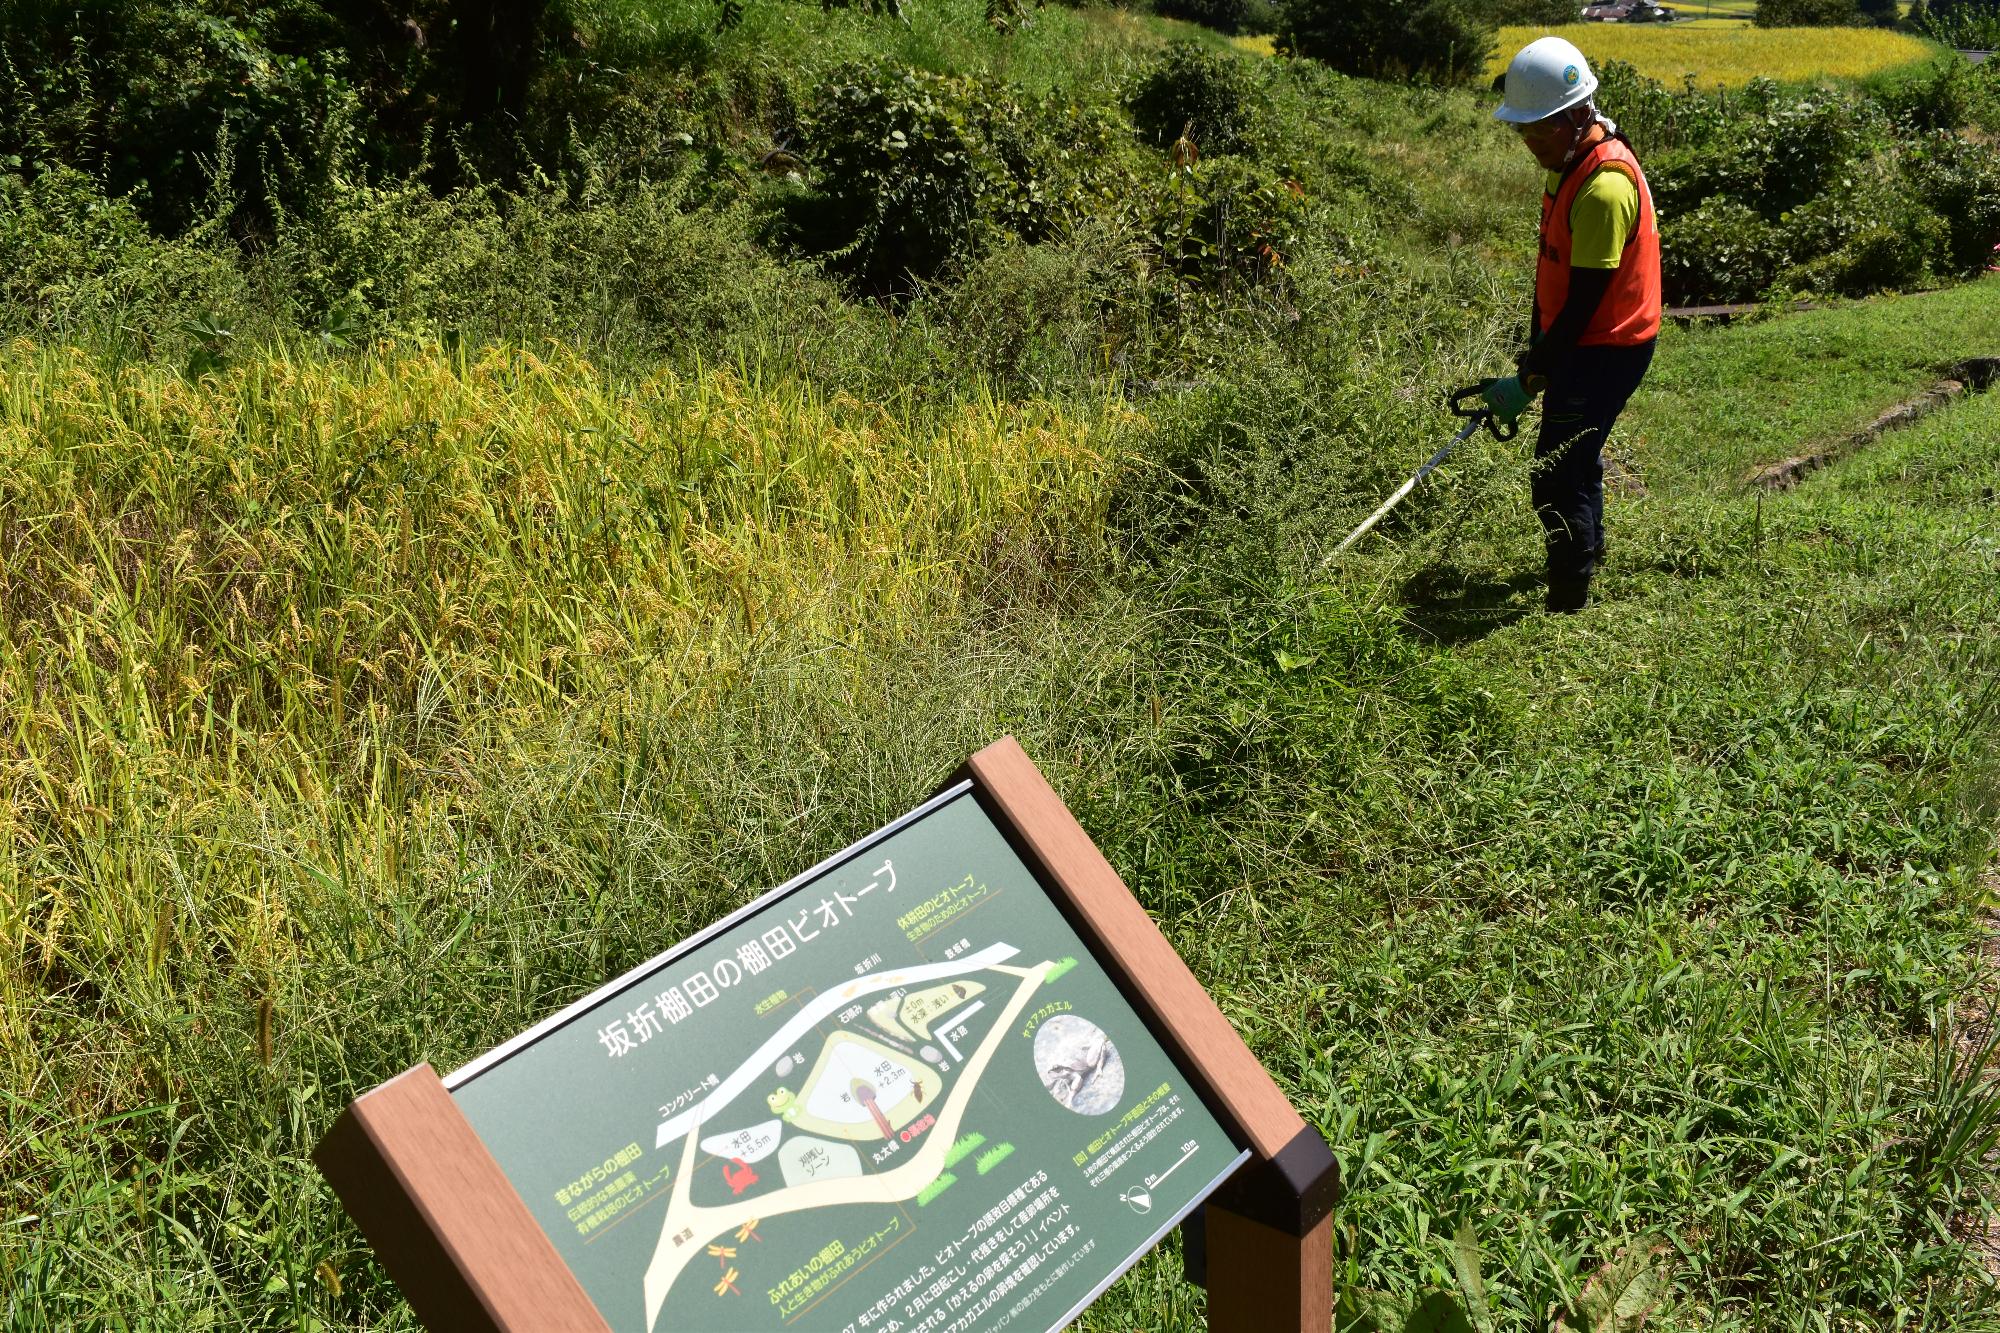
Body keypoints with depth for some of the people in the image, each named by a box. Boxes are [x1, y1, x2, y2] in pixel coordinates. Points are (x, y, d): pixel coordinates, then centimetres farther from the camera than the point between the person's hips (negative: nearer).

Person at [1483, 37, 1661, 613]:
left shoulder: (1604, 187, -27)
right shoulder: (1571, 162, 4)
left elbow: (1583, 304, -25)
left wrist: (1530, 379, -20)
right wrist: (1535, 346, 13)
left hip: (1605, 350, -10)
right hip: (1582, 344, 10)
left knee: (1559, 477, -9)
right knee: (1576, 454, 27)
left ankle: (1568, 605, 0)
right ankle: (1586, 550, 50)